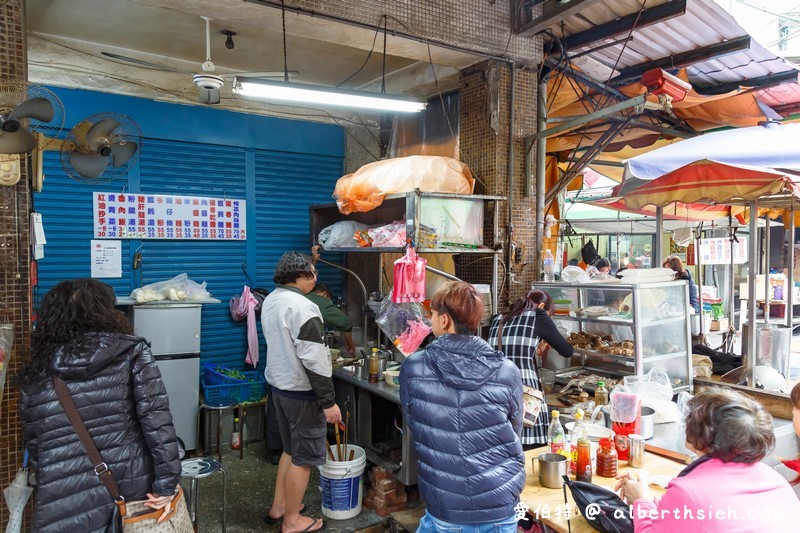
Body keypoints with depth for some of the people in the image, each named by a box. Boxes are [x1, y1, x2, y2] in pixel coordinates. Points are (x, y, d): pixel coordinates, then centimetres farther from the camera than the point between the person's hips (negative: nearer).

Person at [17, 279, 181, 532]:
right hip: (133, 491, 0)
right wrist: (167, 482, -9)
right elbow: (156, 418, -12)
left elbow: (36, 452, 12)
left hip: (64, 512, 1)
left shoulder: (33, 376, 5)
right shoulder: (131, 351, -3)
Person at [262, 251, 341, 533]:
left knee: (290, 448, 23)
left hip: (278, 385, 9)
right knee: (303, 457, 5)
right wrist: (329, 401, -19)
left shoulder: (270, 301, 7)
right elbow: (314, 360, -25)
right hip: (301, 393, -9)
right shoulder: (302, 307, -23)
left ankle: (278, 506, 34)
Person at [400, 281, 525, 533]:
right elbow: (513, 432, 4)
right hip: (500, 510, 1)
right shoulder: (507, 372, -12)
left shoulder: (412, 369, -13)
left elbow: (413, 423, 3)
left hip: (444, 512, -1)